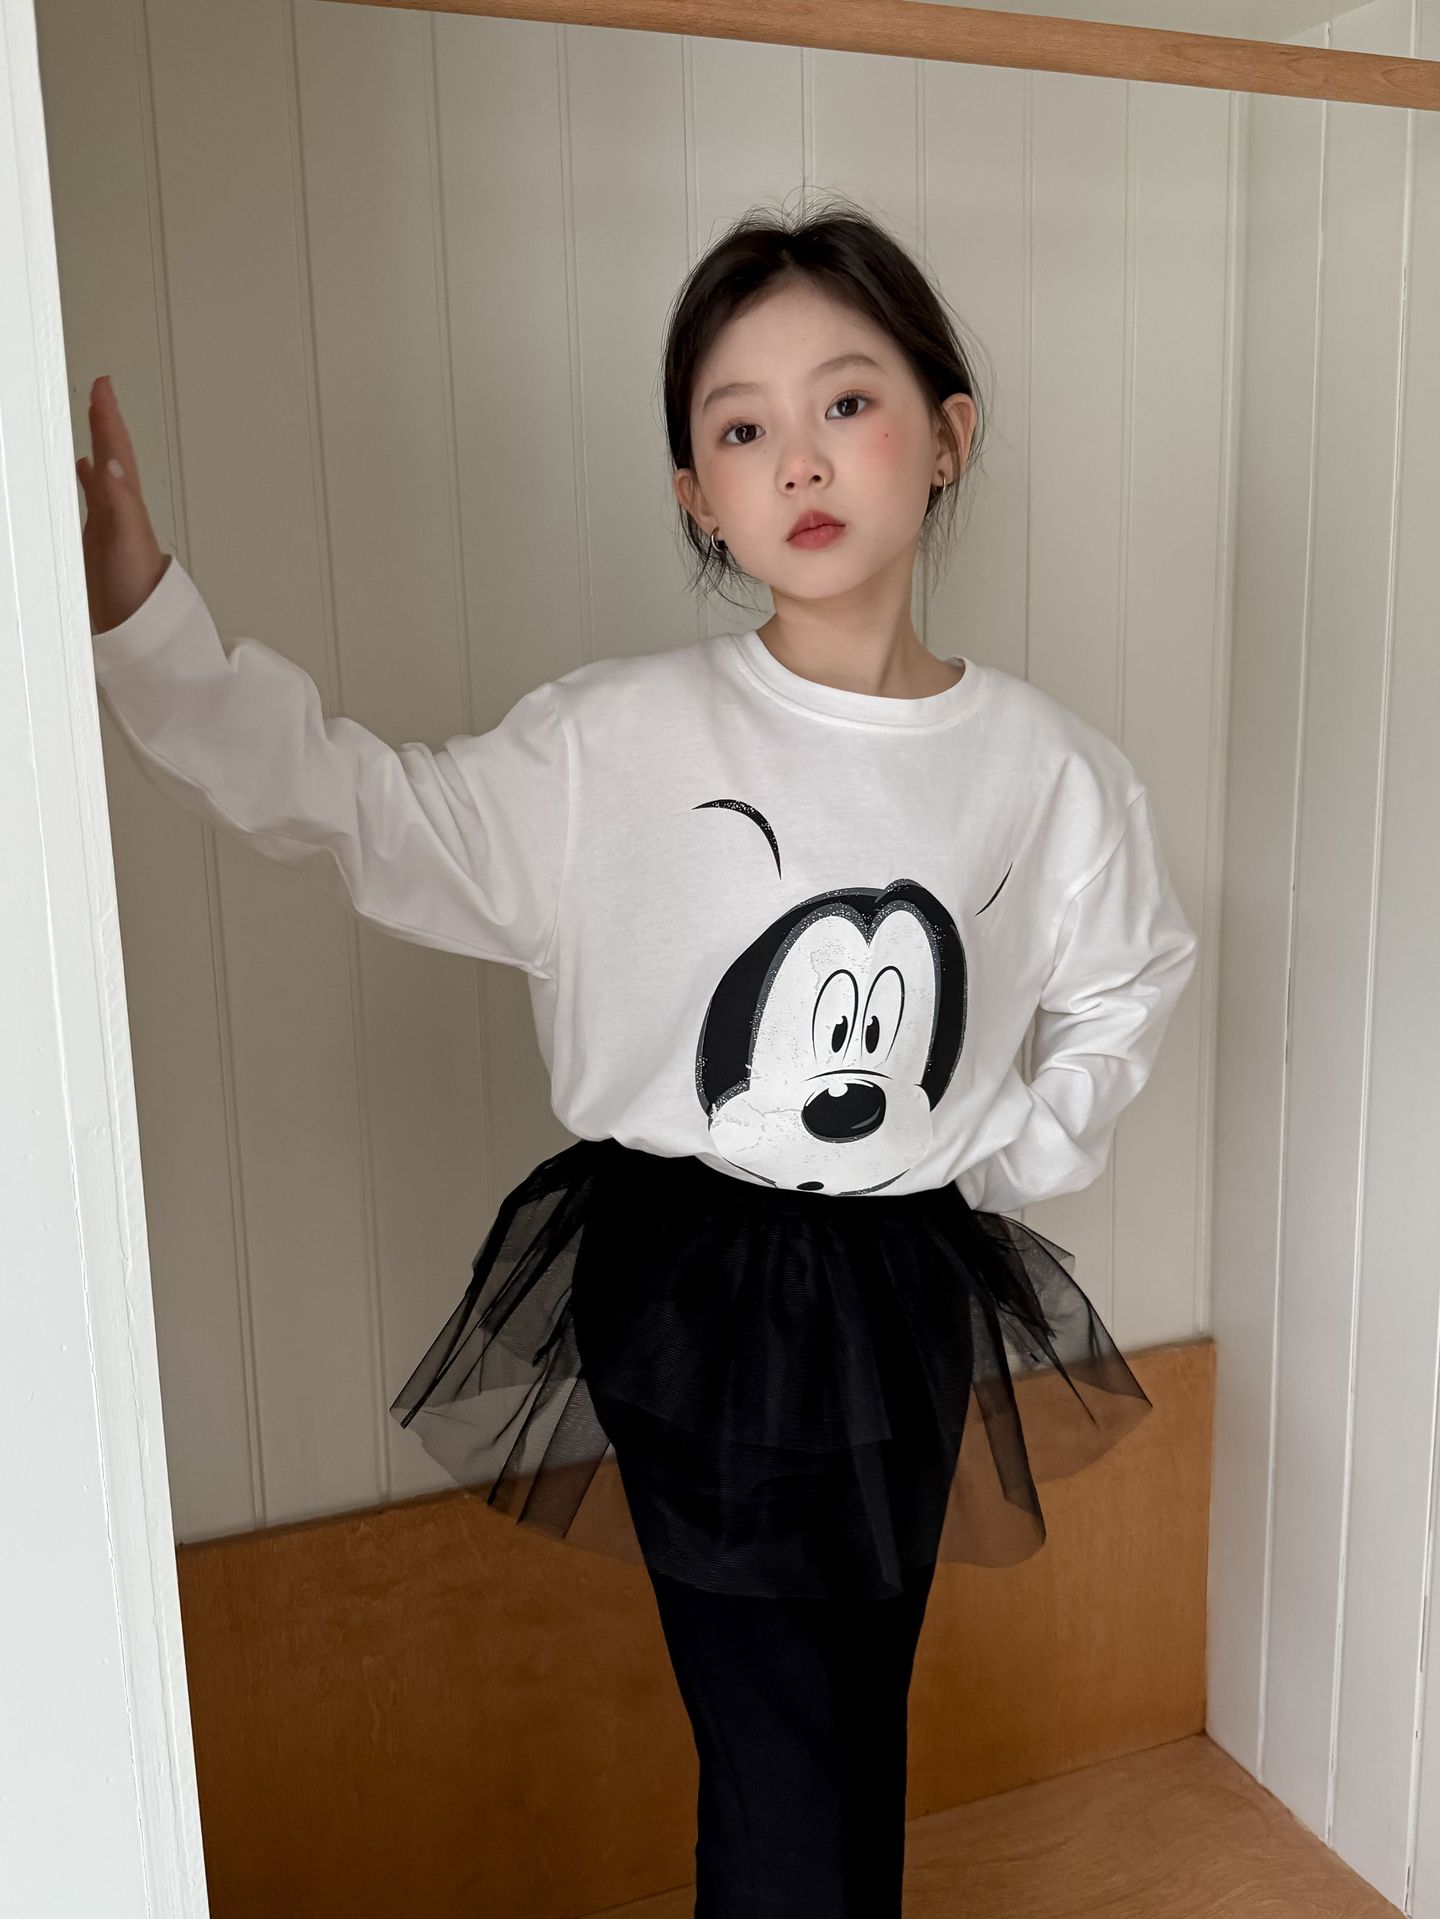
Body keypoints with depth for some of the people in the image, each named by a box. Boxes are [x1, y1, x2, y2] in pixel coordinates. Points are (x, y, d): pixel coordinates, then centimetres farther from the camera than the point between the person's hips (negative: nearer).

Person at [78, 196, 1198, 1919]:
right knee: (782, 1774, 3)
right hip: (688, 1291, -3)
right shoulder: (619, 739, -12)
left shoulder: (1039, 762, -3)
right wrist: (141, 618, -25)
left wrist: (1025, 1161, 4)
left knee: (858, 1727, 21)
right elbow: (369, 814, -16)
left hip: (910, 1291, 3)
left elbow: (1130, 976, 13)